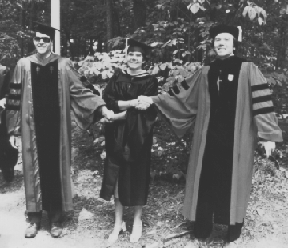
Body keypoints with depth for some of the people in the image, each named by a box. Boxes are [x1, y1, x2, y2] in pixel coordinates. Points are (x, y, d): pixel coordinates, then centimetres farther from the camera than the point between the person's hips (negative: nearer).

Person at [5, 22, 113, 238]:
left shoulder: (63, 64, 1)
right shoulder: (24, 65, 2)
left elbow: (79, 91, -1)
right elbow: (15, 97, 5)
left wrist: (102, 107, -12)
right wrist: (14, 127, 2)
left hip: (56, 127, 0)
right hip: (33, 127, 1)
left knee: (56, 169, 5)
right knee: (35, 169, 7)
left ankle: (56, 218, 18)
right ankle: (34, 218, 20)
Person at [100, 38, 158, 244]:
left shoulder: (150, 81, 0)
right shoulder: (117, 78, 8)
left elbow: (147, 109, -10)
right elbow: (106, 100, -6)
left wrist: (122, 113, -17)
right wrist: (131, 103, -17)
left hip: (138, 135, -2)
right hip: (117, 134, 2)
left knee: (137, 176, 4)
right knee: (118, 176, 4)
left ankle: (137, 220, 21)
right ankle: (118, 222, 16)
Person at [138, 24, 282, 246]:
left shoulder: (247, 69, -3)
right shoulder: (205, 73, 9)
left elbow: (261, 101, -8)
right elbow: (181, 94, 12)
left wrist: (268, 134, -13)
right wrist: (154, 100, 5)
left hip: (236, 138, -3)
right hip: (209, 137, 3)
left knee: (233, 183, 5)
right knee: (206, 182, 6)